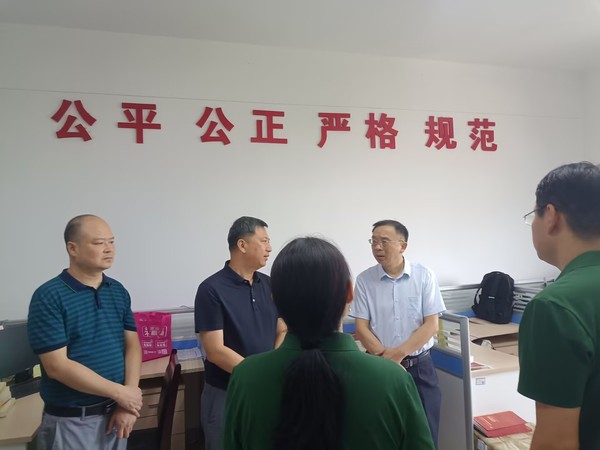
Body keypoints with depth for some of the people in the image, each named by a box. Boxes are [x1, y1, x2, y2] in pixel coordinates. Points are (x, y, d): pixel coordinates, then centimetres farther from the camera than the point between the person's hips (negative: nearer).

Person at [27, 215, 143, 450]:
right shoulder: (48, 297, -14)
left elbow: (132, 345, 0)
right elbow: (57, 366, -18)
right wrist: (120, 393, -16)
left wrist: (127, 404, -11)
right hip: (70, 421, -4)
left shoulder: (119, 291, 2)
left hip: (114, 413, 5)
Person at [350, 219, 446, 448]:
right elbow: (361, 328, -4)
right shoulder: (364, 280, -4)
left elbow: (431, 325, -8)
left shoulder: (424, 276, -5)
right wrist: (386, 357, -16)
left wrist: (398, 354, -16)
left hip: (420, 366, 0)